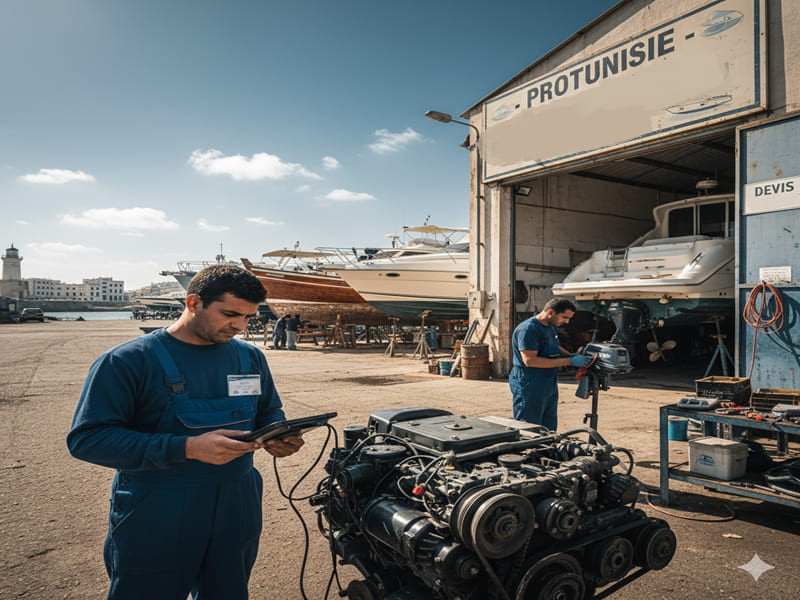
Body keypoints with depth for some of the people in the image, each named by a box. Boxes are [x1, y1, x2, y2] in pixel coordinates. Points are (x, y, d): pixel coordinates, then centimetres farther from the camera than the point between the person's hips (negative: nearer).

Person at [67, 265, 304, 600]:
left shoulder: (250, 357, 3)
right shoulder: (128, 361, -13)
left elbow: (269, 412, 15)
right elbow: (86, 438, -18)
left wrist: (277, 436, -10)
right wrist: (188, 448, -28)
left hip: (238, 510, 5)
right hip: (154, 520, -4)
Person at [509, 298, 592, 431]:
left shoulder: (551, 327, 12)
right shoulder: (528, 329, -19)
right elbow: (529, 360, -27)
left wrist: (572, 355, 6)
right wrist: (570, 361, -24)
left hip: (550, 387, 10)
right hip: (530, 388, -10)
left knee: (549, 431, 15)